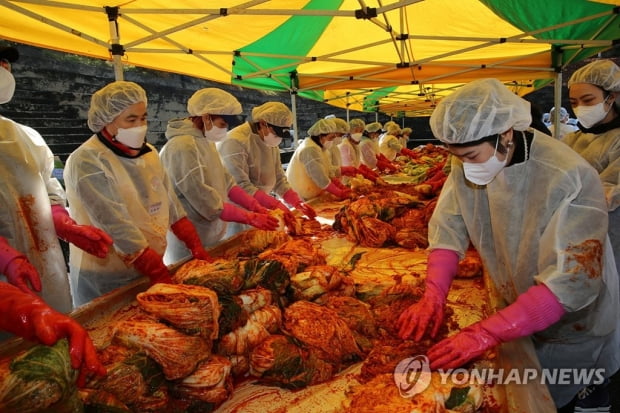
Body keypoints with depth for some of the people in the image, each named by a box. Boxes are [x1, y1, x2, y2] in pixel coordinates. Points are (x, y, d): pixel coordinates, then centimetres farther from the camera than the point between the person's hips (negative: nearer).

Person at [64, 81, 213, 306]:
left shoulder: (148, 153, 5)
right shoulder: (88, 161, -17)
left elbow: (172, 205, 5)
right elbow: (118, 228, -24)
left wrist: (197, 247, -5)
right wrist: (159, 273, -27)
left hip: (152, 268, 7)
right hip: (105, 279, -6)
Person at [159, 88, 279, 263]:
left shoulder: (206, 141, 8)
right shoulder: (183, 147, -23)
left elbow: (226, 182, 5)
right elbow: (208, 204, -25)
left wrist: (257, 207, -4)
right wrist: (251, 217, -20)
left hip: (210, 236, 9)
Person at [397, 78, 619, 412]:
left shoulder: (570, 178, -32)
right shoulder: (468, 164, -15)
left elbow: (570, 281, -35)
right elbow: (448, 227, -13)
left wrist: (487, 334, -39)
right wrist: (433, 296, -26)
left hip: (569, 326, -5)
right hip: (514, 312, 5)